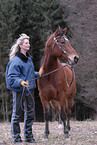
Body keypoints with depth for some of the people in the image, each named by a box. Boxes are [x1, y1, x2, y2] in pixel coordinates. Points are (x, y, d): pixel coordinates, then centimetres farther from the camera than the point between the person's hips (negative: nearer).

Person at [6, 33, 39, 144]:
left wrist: (40, 75, 29)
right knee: (17, 113, 0)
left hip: (29, 88, 8)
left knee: (30, 112, 12)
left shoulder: (28, 58, 10)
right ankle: (16, 138, 8)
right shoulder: (16, 60, -16)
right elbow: (11, 78, -20)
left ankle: (28, 136, 22)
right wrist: (21, 82, -35)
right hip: (18, 89, -8)